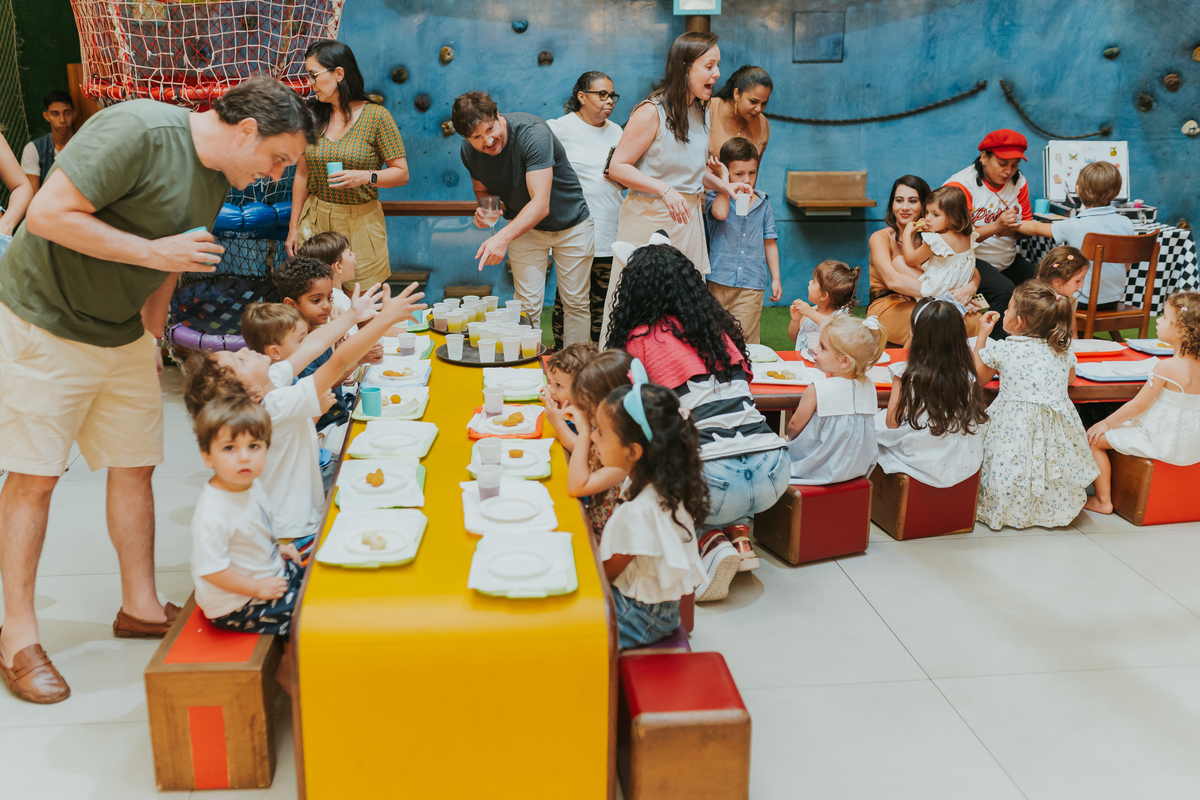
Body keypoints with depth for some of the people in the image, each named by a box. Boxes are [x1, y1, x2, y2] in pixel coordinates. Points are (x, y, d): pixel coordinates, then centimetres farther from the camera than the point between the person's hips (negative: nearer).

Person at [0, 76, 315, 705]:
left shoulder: (217, 180, 3)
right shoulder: (136, 130, -24)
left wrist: (152, 333, 14)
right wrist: (152, 251, -26)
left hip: (121, 334, 8)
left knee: (136, 468, 9)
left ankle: (140, 606, 24)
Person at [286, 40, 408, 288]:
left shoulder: (376, 116, -7)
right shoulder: (312, 116, 4)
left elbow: (401, 174, -6)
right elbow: (302, 174, 9)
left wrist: (365, 176, -24)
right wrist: (293, 227, 7)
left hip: (360, 222, -3)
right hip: (315, 219, 3)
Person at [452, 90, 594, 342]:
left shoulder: (532, 132, -33)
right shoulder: (469, 151, -15)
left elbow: (541, 204, -40)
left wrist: (503, 237, -53)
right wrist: (483, 208, -18)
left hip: (570, 224, -3)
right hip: (524, 227, 3)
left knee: (575, 303, 6)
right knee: (528, 306, -4)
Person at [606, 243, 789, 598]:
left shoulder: (642, 337, 3)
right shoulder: (719, 325, 17)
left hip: (719, 483, -5)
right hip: (774, 474, 5)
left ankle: (710, 543, 3)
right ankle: (738, 532, 15)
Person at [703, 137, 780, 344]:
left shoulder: (763, 203, 10)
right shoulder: (715, 198, 2)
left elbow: (770, 243, 15)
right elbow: (720, 213, -23)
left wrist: (775, 279, 12)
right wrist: (724, 179, -12)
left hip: (752, 284, 1)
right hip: (720, 282, -1)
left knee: (744, 339, -4)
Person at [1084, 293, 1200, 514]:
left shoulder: (1166, 367, -26)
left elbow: (1138, 405, -18)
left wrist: (1106, 423, -4)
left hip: (1162, 443, -8)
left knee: (1094, 438, 3)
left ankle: (1103, 500, 11)